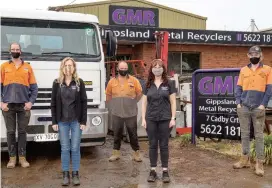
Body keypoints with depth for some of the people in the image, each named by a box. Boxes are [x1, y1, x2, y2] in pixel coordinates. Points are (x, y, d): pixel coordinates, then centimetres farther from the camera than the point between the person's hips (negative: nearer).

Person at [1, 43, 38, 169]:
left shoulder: (27, 67, 11)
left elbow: (34, 87, 8)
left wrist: (31, 102, -4)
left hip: (24, 105, 0)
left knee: (22, 131, 3)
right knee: (10, 132, 3)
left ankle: (22, 157, 10)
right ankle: (12, 158, 11)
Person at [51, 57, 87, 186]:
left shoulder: (79, 82, 1)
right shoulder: (57, 83, 3)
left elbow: (84, 102, 0)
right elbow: (53, 103, 4)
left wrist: (83, 121, -5)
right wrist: (54, 121, -1)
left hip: (76, 121, -1)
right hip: (62, 121, 1)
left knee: (75, 148, 4)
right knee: (65, 149, 5)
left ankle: (75, 174, 14)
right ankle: (65, 174, 16)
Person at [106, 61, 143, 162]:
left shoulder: (134, 80, -2)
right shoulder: (112, 81, 3)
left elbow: (139, 94, 5)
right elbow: (108, 95, 12)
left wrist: (133, 103, 2)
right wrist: (113, 105, 6)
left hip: (131, 113, -1)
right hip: (116, 113, 1)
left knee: (133, 134, 6)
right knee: (117, 134, 11)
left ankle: (136, 153, 17)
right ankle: (116, 153, 23)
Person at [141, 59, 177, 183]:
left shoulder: (169, 83, 1)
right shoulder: (148, 85, 6)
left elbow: (173, 102, 1)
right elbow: (144, 102, 7)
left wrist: (173, 118, -6)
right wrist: (143, 119, 1)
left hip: (165, 119, -2)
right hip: (151, 119, 2)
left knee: (164, 145, 5)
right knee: (152, 145, 7)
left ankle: (165, 171, 14)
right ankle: (153, 171, 16)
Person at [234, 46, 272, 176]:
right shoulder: (243, 70, 13)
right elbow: (238, 88, 11)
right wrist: (238, 103, -1)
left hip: (258, 108, -3)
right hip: (244, 108, 3)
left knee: (259, 135, -1)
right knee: (244, 134, 8)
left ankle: (259, 163, 3)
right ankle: (245, 159, 17)